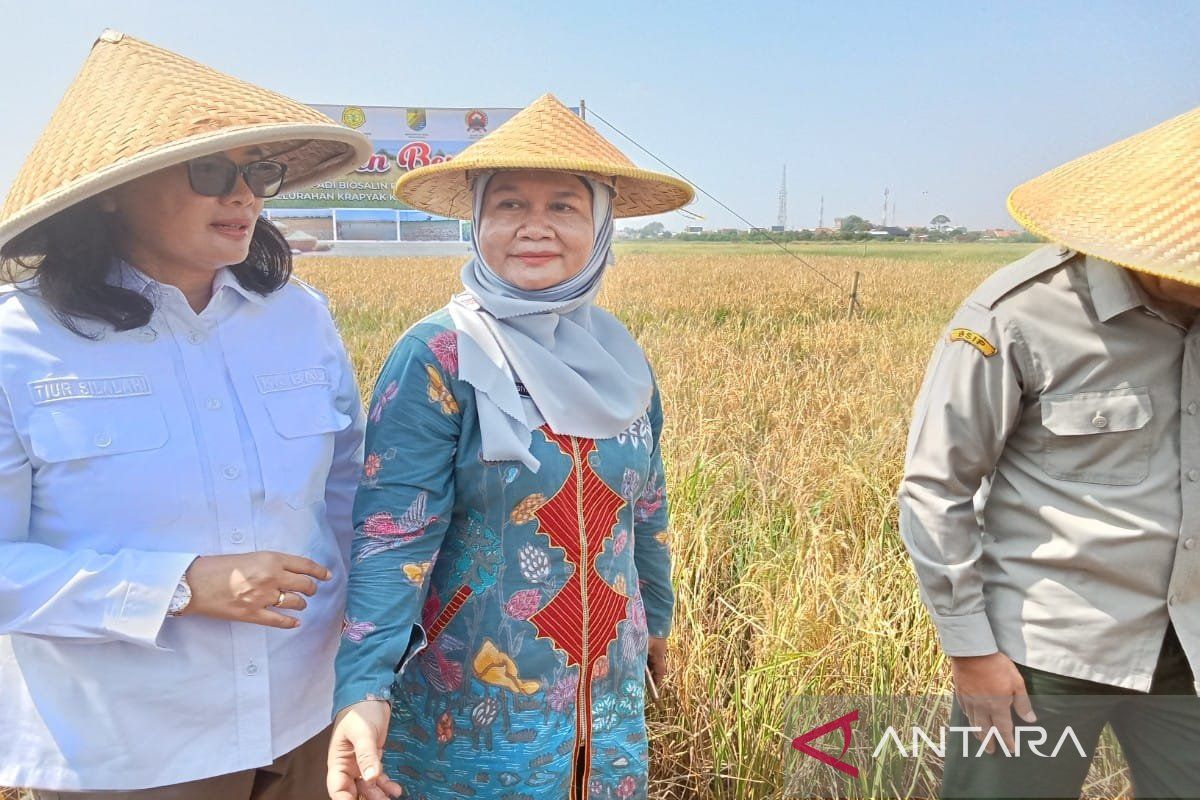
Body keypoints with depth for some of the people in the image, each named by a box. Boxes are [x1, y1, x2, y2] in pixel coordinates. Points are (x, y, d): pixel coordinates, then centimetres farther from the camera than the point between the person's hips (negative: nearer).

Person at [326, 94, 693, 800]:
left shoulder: (619, 357, 0)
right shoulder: (436, 358, -16)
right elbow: (393, 530, -22)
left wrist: (657, 616, 21)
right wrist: (364, 686, -33)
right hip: (472, 710, -4)